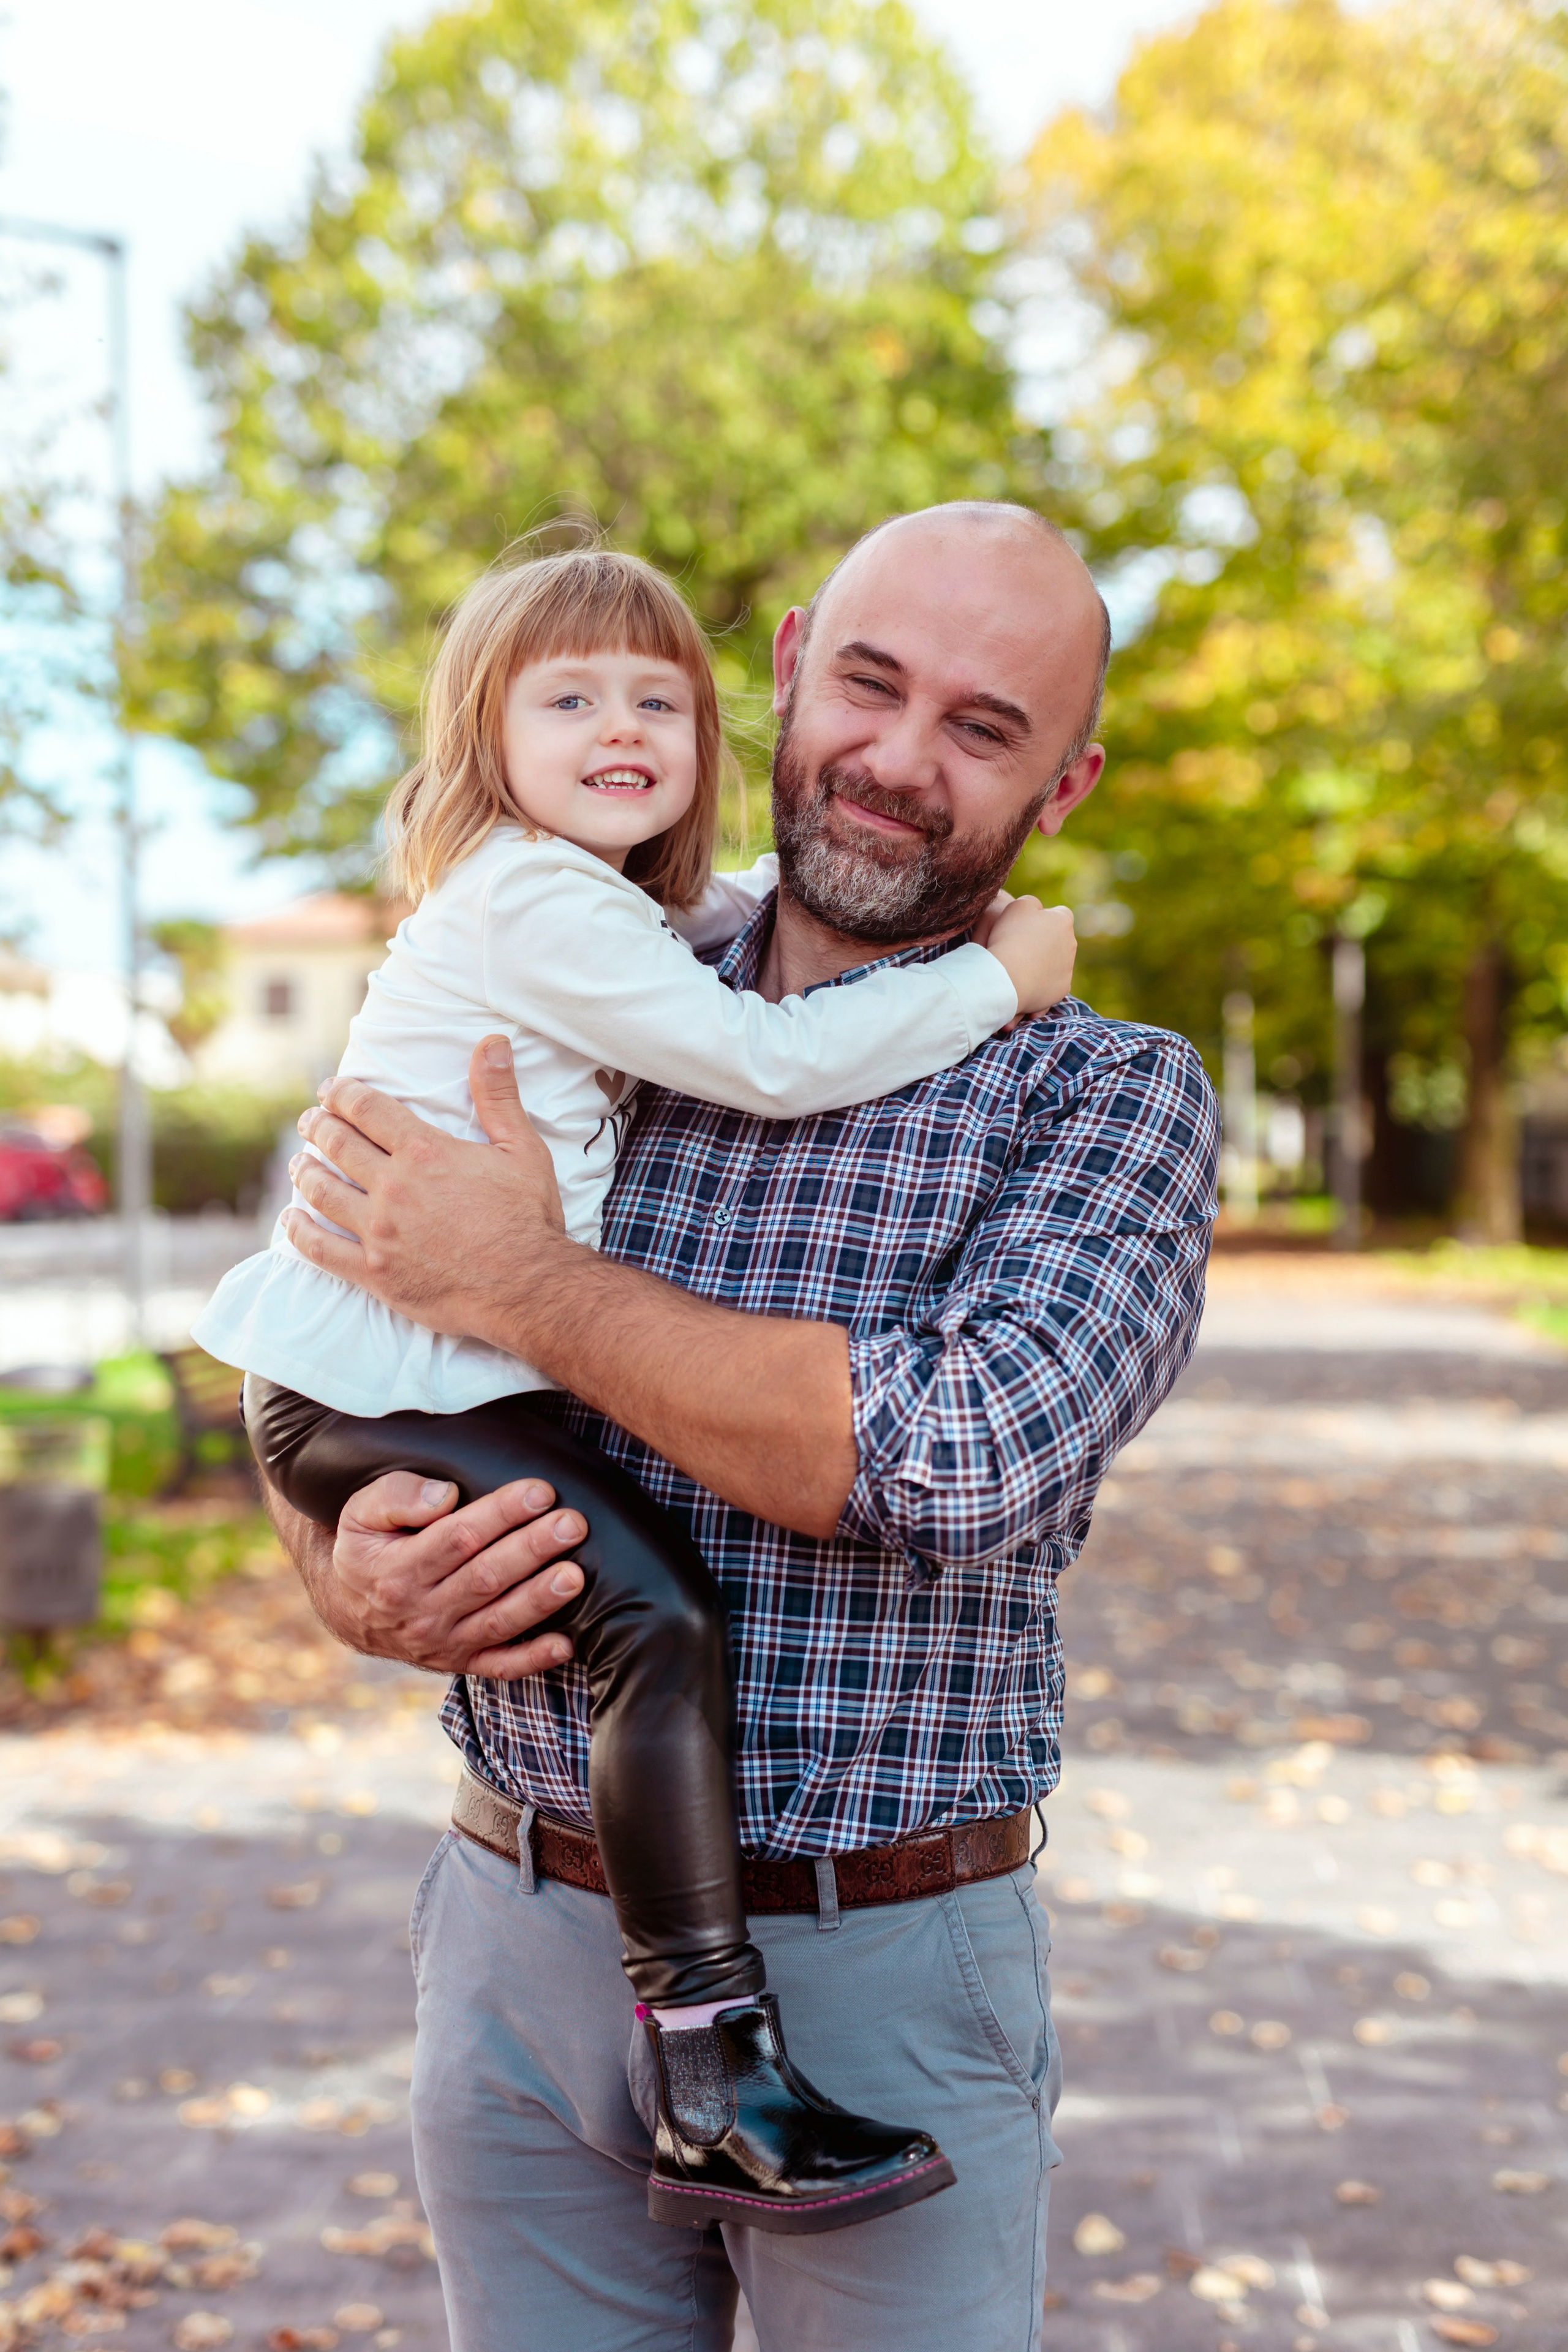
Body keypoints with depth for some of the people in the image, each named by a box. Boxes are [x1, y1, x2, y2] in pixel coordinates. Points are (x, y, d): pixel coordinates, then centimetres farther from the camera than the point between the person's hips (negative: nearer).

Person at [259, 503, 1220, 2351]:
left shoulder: (1112, 1092, -6)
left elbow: (969, 1460, -23)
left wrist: (520, 1283, -17)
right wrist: (350, 1578, -13)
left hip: (878, 1979, -3)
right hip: (521, 1946, 3)